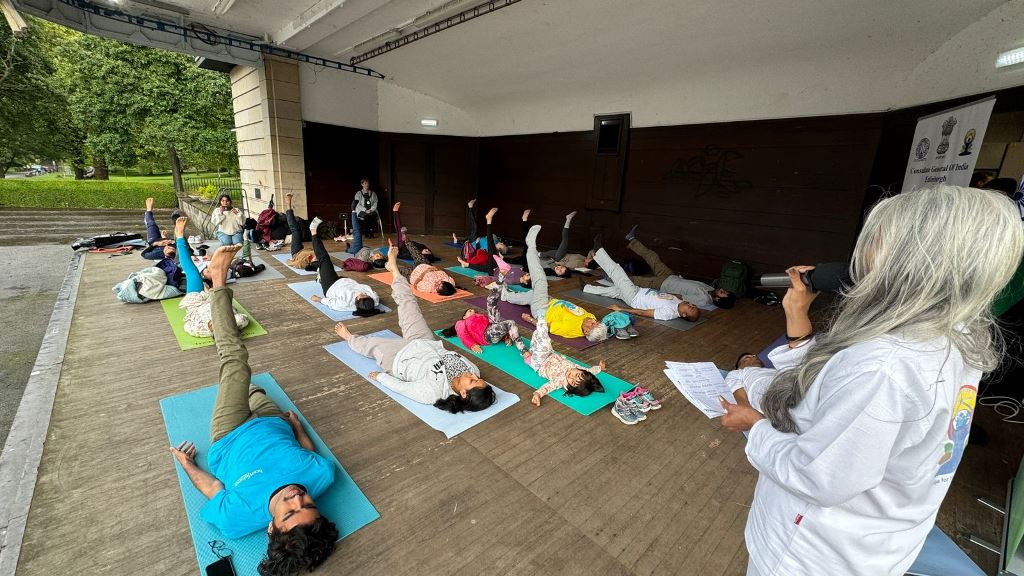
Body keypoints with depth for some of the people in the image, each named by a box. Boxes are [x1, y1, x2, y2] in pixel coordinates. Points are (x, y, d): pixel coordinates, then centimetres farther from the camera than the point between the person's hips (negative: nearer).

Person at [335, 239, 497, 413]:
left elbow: (400, 386, -27)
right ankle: (393, 268, 36)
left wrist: (380, 376, -13)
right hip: (429, 345, 5)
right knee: (408, 302, 10)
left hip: (400, 357, -4)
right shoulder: (473, 370, -31)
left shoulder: (433, 392, -42)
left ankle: (348, 337, 58)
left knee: (370, 344, 20)